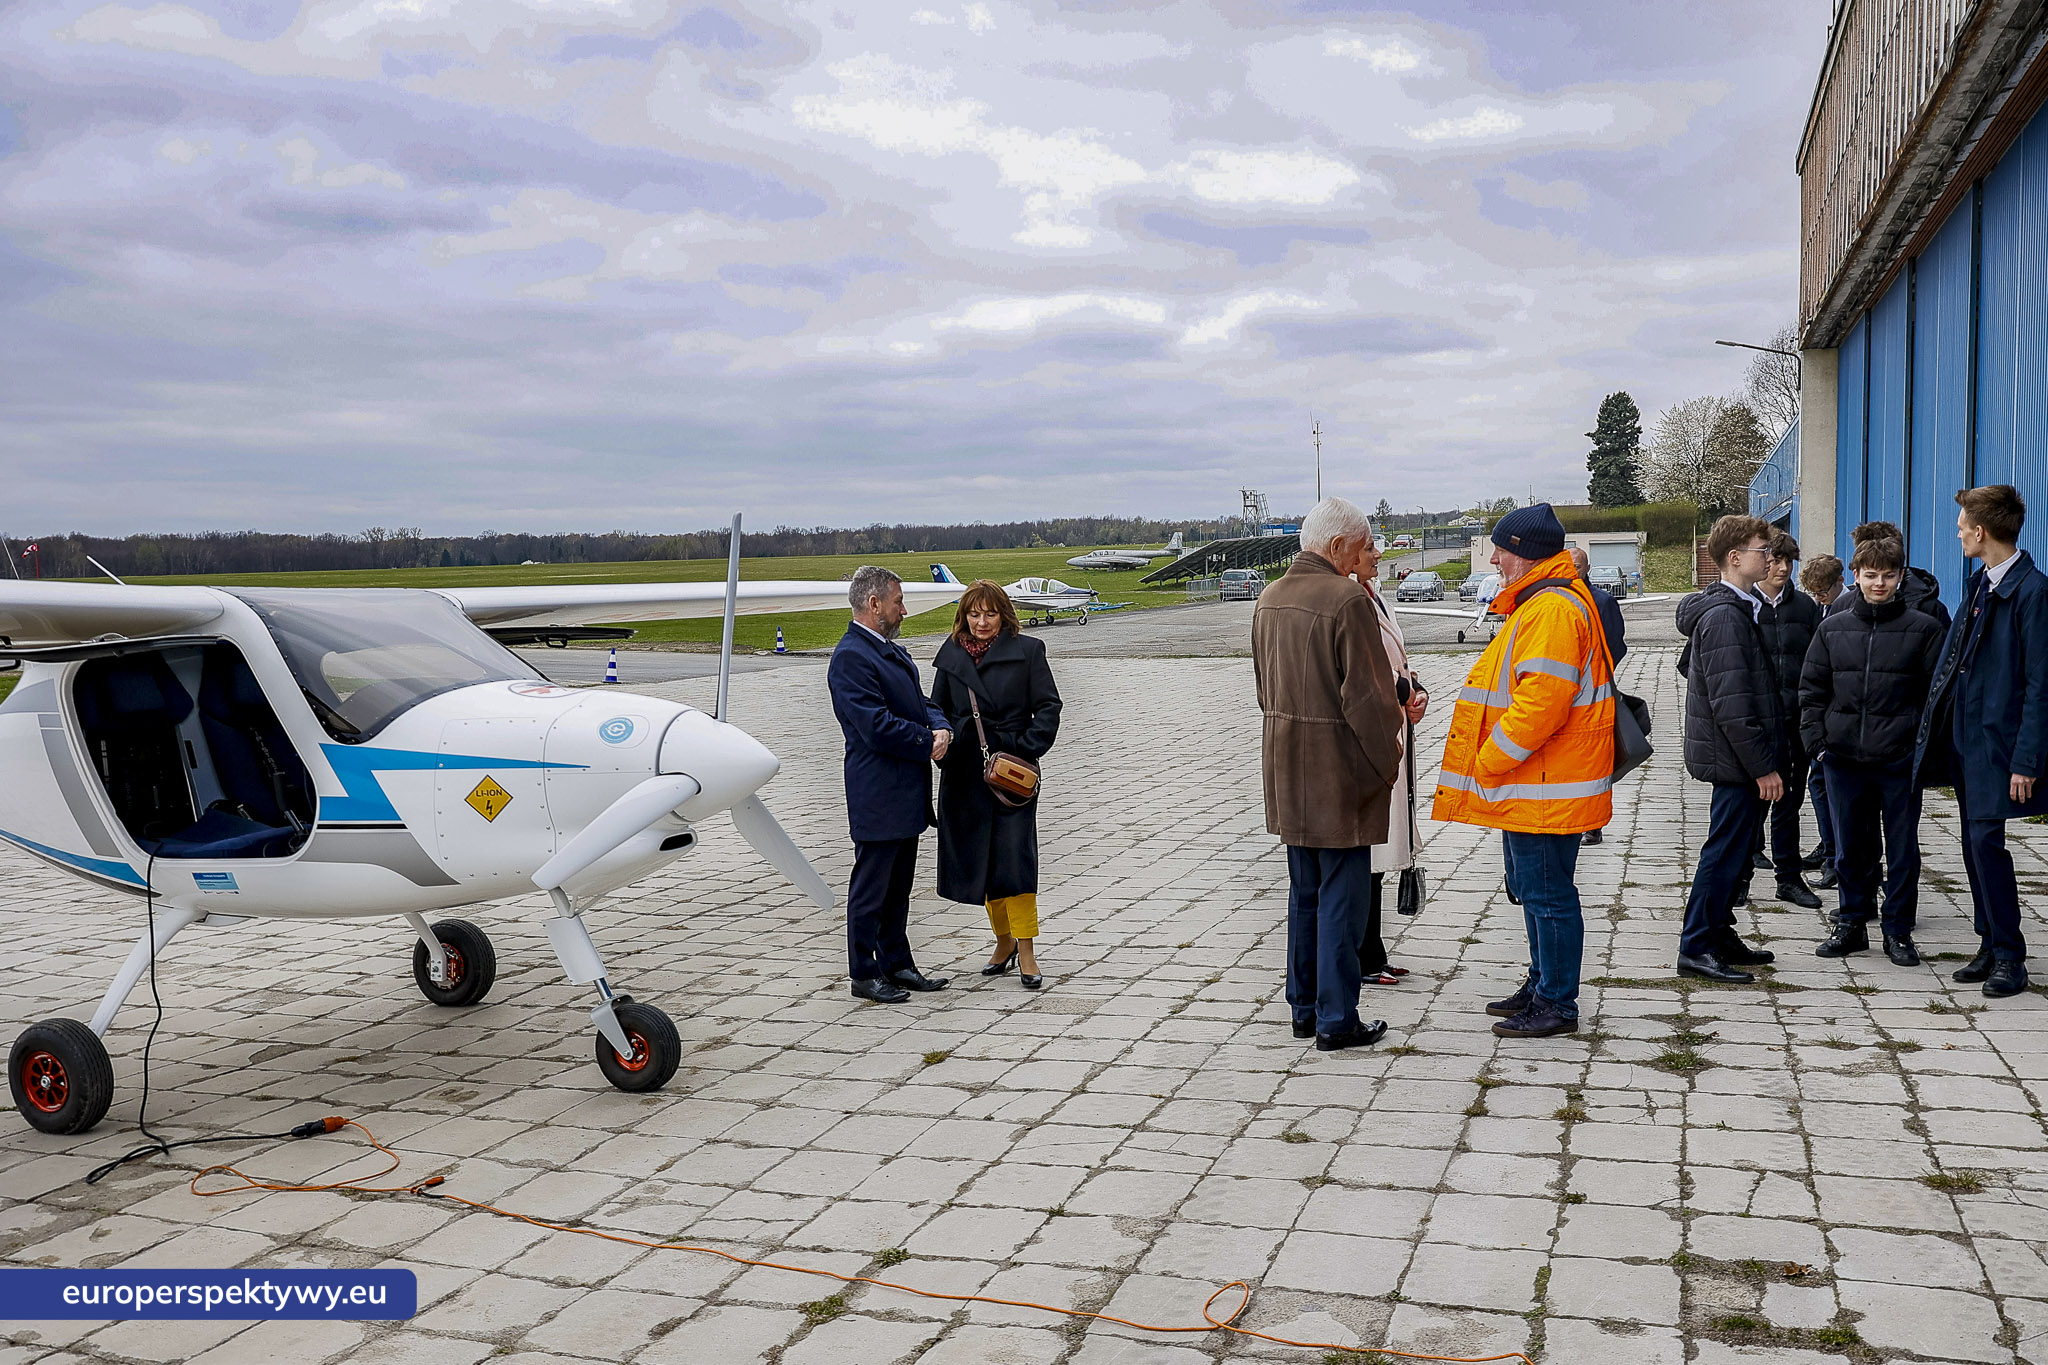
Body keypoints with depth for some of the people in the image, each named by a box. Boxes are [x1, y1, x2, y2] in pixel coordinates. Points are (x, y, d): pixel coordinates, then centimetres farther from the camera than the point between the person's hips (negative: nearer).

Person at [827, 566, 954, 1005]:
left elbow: (921, 703, 16)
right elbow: (877, 727, -24)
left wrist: (941, 728, -6)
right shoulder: (850, 658, -17)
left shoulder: (893, 651, 15)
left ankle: (897, 964, 28)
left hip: (906, 795, 10)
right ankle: (864, 974, 13)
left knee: (898, 886, 18)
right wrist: (928, 743, -12)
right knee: (871, 888, 2)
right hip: (877, 797, -10)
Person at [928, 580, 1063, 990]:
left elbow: (1048, 707, -2)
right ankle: (1004, 942, 25)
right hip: (965, 774, 4)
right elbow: (937, 710, 17)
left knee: (1015, 857, -10)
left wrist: (1025, 750, -12)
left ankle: (1025, 952, -2)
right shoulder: (950, 656, 10)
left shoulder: (1027, 650, 0)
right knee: (979, 859, 9)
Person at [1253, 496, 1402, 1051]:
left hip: (1287, 772, 8)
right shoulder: (1348, 599, -18)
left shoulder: (1269, 598, 7)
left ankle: (1304, 1009, 26)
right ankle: (1336, 1021, 7)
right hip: (1340, 771, -8)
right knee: (1342, 896, 1)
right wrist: (1387, 761, -6)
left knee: (1304, 893, 17)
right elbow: (1368, 697, -18)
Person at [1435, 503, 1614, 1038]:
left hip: (1545, 790, -11)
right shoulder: (1538, 603, 16)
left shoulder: (1552, 610, -20)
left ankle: (1556, 1004, 8)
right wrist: (1491, 767, 19)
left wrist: (1487, 762, -18)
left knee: (1548, 895, -2)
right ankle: (1542, 985, 32)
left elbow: (1541, 703, -27)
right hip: (1526, 787, 11)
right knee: (1531, 889, 19)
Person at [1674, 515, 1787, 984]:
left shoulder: (1738, 608, 15)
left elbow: (1688, 663, 26)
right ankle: (1697, 947, 0)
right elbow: (1732, 704, -23)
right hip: (1737, 757, -10)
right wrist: (1763, 766, -20)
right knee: (1726, 850, -5)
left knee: (1735, 848, 16)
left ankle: (1719, 934, 24)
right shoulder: (1725, 616, -18)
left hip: (1741, 760, 10)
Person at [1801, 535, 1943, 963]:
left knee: (1902, 848, 5)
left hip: (1900, 760, -2)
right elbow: (1812, 688, 10)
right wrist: (1816, 740, 1)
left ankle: (1898, 931, 16)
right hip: (1843, 757, 2)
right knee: (1851, 845, 10)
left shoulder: (1922, 628, 1)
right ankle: (1852, 923, 22)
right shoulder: (1833, 628, 7)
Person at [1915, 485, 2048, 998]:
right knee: (1974, 844, 11)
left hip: (1998, 739, -8)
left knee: (1985, 840, -9)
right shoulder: (1979, 583, 11)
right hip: (1964, 734, 8)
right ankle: (1992, 946, 21)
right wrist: (1936, 721, 14)